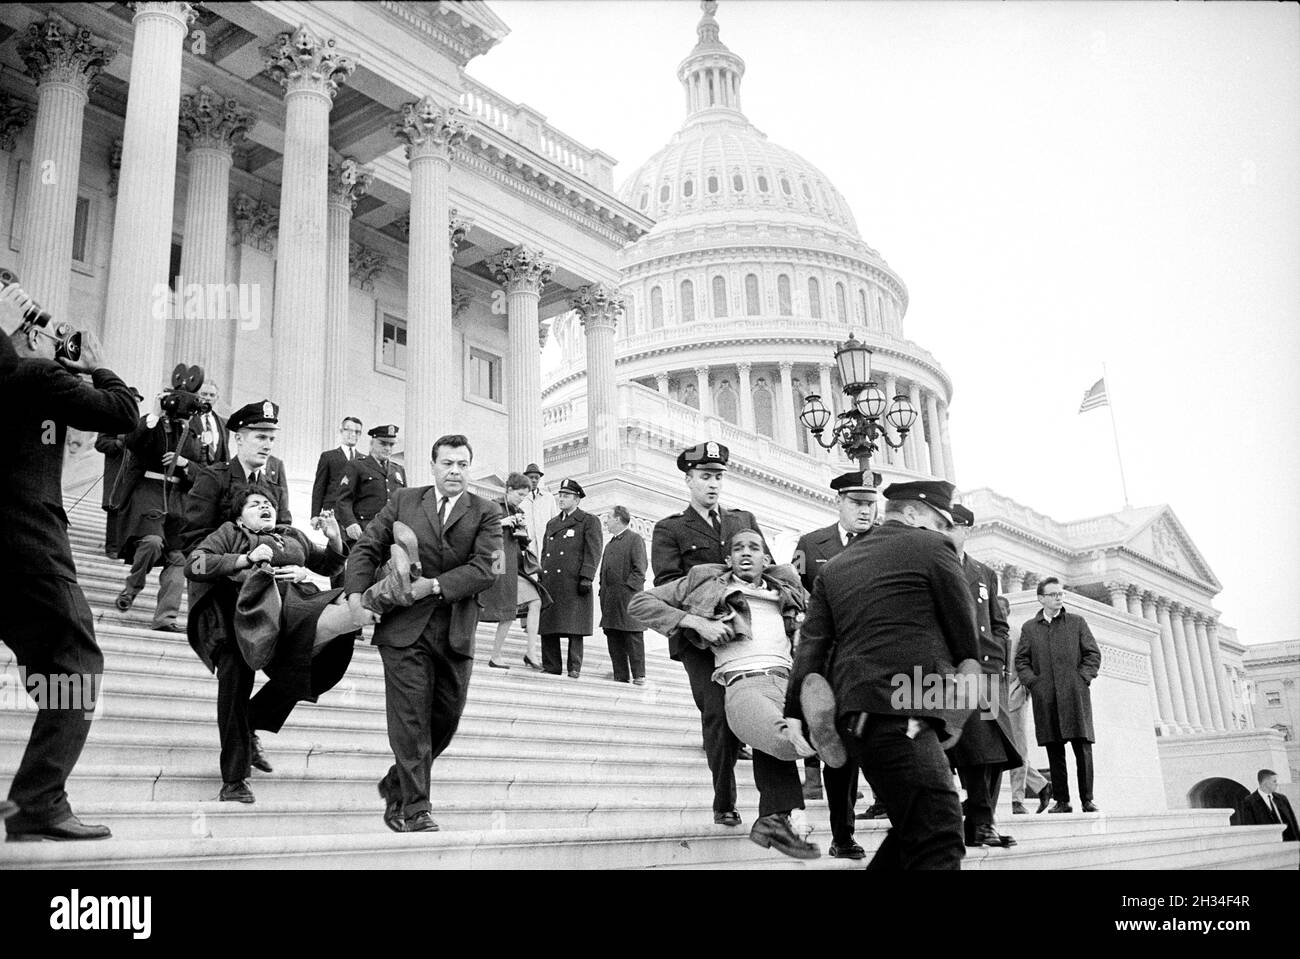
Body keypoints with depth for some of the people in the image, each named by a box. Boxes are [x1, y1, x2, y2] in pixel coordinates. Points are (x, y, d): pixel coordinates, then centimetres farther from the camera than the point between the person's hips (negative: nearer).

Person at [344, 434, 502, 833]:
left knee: (445, 720, 9)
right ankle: (415, 810, 6)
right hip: (403, 628, -2)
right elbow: (366, 549, 6)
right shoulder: (403, 501, 9)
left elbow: (485, 569, -7)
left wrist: (434, 585, -15)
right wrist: (357, 595, -9)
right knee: (410, 720, -4)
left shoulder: (485, 513, 5)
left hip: (456, 633, 2)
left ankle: (395, 786, 31)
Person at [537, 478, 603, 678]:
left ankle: (574, 667, 0)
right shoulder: (552, 523, 24)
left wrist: (586, 578, -13)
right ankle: (550, 666, 10)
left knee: (574, 625, -6)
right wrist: (541, 577, 15)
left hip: (573, 583, -6)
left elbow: (593, 552, -4)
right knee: (547, 625, 4)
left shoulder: (589, 521, 5)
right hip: (550, 583, 6)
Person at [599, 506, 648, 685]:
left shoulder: (635, 539, -1)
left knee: (633, 638, -5)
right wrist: (603, 594, 12)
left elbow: (639, 569, -9)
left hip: (628, 598, -8)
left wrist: (628, 588, -15)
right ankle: (620, 676, 11)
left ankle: (639, 676, -3)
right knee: (613, 640, 6)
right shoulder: (609, 544, 23)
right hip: (609, 601, 8)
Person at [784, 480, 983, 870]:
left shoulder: (834, 566, 20)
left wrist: (795, 714, 8)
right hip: (900, 712, -8)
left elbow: (812, 644, 12)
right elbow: (964, 629, 7)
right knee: (939, 838, -13)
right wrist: (966, 674, 21)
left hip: (856, 716, 8)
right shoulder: (933, 547, 4)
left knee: (917, 827, 18)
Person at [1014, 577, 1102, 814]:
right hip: (1045, 697, 1)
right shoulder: (1029, 628, 14)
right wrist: (1032, 682, -3)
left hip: (1074, 694, -1)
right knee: (1054, 750, 1)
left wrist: (1082, 678, -4)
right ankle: (1062, 801, 5)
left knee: (1083, 747, -5)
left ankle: (1087, 799, 1)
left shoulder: (1077, 623, 13)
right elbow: (1021, 660, 11)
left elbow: (1094, 654, 9)